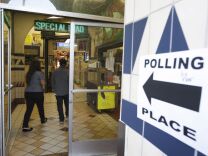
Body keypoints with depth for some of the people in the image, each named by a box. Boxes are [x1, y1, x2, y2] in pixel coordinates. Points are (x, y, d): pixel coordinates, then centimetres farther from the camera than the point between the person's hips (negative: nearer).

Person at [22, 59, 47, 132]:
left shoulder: (28, 73, 7)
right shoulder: (40, 73, -12)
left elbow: (27, 82, 11)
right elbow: (43, 83, -16)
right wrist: (42, 87, 3)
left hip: (28, 93, 5)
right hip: (38, 93, -4)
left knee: (28, 109, 3)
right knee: (40, 107, 17)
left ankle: (25, 126, -2)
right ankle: (43, 119, 37)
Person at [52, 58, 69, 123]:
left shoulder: (55, 72, -2)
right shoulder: (67, 72, -12)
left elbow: (52, 81, 7)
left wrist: (53, 89, 19)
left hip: (58, 92, 1)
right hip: (66, 91, -1)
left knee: (59, 105, 7)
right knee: (67, 104, 20)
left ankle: (61, 119, 9)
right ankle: (67, 115, 37)